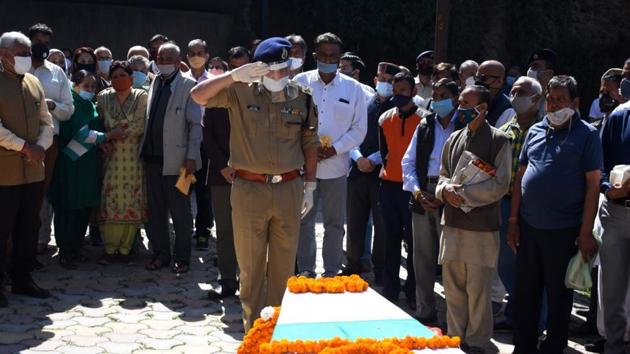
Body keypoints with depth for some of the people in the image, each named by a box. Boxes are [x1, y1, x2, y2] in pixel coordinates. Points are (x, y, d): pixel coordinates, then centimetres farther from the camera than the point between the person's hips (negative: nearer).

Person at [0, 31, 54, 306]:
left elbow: (46, 122, 14)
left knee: (29, 228, 12)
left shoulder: (34, 83, 13)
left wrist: (40, 146, -4)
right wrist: (24, 147, -18)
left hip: (33, 169, 7)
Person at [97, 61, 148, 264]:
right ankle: (110, 249, 6)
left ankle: (125, 248, 9)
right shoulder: (104, 97, 9)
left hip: (133, 158, -1)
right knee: (110, 201, -2)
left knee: (132, 201, 0)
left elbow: (140, 126, -7)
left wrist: (115, 133, -9)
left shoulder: (141, 97, 1)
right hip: (111, 157, 2)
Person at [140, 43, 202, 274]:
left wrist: (191, 157, -15)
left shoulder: (188, 86, -5)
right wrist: (144, 149, 8)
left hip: (176, 158, -6)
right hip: (153, 157, 6)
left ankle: (181, 257, 14)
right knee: (155, 210, 11)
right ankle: (160, 253, 22)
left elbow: (195, 124, -9)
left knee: (180, 211, 3)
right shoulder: (155, 84, 13)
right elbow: (150, 119, 16)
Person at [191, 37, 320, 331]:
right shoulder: (241, 92, -1)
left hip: (289, 188, 2)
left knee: (284, 264, 11)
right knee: (251, 265, 8)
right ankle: (253, 328, 21)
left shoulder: (302, 98, 5)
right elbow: (199, 95, -12)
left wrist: (309, 185, 9)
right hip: (249, 189, -2)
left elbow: (310, 143, 10)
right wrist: (234, 75, -23)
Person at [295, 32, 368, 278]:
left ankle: (331, 273, 18)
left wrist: (334, 149, -10)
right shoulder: (301, 82, -1)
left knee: (334, 223, 8)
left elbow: (359, 128, 2)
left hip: (336, 164, 0)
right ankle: (305, 272, 20)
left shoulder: (353, 88, 1)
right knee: (304, 221, 8)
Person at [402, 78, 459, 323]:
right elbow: (408, 162, 14)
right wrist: (416, 191, -1)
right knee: (422, 257, 11)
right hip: (422, 196, 5)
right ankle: (424, 312, 23)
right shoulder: (425, 126, 13)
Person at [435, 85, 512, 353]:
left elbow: (500, 185, -10)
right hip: (452, 223, 5)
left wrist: (463, 194, -13)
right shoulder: (454, 139, 13)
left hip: (482, 227, -5)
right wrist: (446, 190, -5)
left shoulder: (497, 140, -5)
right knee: (453, 287, 11)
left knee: (478, 290, 1)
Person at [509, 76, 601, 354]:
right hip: (528, 226, 5)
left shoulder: (586, 134, -5)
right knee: (525, 292, 12)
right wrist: (513, 220, 8)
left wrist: (586, 232, -12)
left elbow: (593, 185, -8)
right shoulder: (535, 131, 9)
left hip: (563, 229, -5)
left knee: (559, 295, 8)